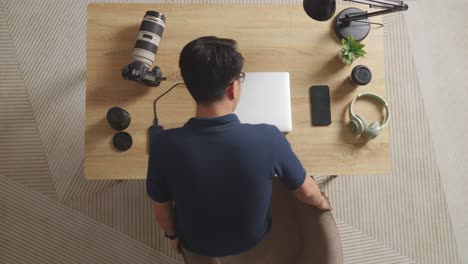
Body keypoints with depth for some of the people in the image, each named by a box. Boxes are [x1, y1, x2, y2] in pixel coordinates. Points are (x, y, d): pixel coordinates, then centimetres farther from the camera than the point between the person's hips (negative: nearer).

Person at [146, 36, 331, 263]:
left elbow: (162, 210, -15)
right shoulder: (268, 138, -34)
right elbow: (307, 193, -16)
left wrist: (173, 235, 8)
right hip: (253, 238, 1)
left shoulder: (164, 145, -33)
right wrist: (322, 202, 9)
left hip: (196, 244, 0)